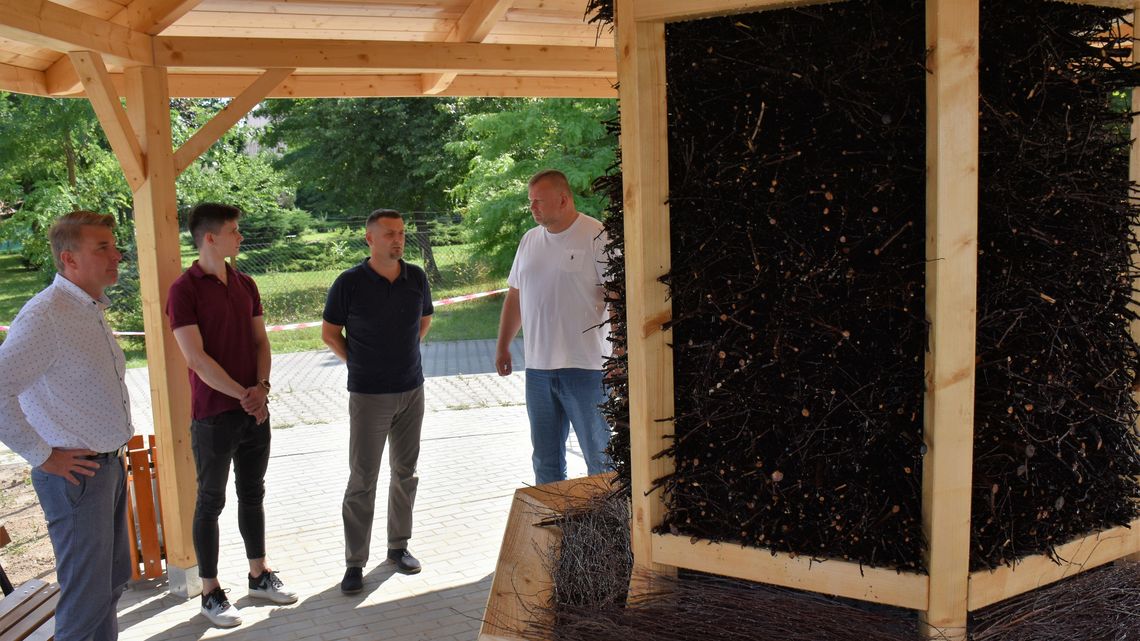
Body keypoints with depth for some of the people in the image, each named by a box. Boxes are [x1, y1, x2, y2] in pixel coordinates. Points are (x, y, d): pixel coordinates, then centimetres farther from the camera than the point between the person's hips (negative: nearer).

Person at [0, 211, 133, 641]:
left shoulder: (91, 310, 10)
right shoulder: (45, 316, -20)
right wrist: (43, 457, -21)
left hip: (110, 465, 9)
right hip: (75, 473, -9)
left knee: (113, 581, 19)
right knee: (88, 597, -1)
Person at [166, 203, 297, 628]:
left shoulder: (246, 286, 9)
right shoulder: (184, 290, -12)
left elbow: (260, 341, 9)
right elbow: (196, 358, -17)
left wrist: (262, 387, -8)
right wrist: (243, 394, -17)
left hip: (255, 410, 6)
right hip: (213, 414, -6)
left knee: (253, 494, 15)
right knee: (211, 502, 5)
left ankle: (259, 576, 29)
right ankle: (210, 593, 15)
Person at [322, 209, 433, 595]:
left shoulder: (416, 278, 1)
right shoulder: (349, 284, -11)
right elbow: (330, 333, 1)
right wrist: (359, 363, 3)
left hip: (411, 390, 4)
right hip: (368, 396, -4)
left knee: (405, 472, 12)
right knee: (362, 479, -1)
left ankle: (398, 545, 27)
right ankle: (355, 563, 7)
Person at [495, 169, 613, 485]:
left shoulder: (597, 237, -9)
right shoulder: (529, 240, 12)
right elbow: (514, 295, 20)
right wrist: (503, 346, 19)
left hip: (586, 367, -6)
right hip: (538, 368, 6)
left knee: (600, 458, 3)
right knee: (545, 460, 15)